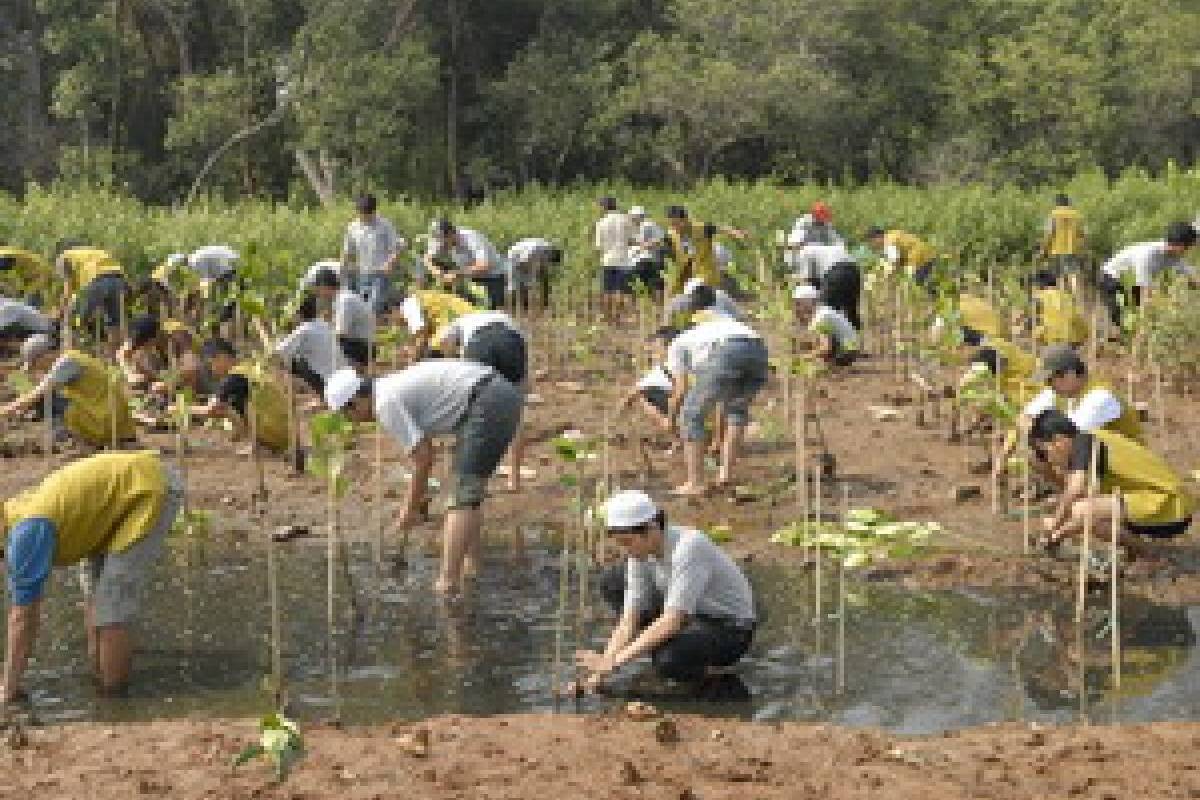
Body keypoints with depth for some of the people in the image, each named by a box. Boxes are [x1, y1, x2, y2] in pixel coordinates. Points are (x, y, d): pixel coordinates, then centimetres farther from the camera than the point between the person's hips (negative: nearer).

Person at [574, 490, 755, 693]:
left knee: (667, 660, -37)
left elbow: (673, 621, -36)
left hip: (731, 630, -8)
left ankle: (709, 662, -3)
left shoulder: (689, 547, -32)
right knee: (611, 583, 3)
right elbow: (630, 619, -9)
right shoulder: (640, 550, -10)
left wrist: (617, 660, -36)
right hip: (694, 616, 8)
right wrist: (604, 664, -22)